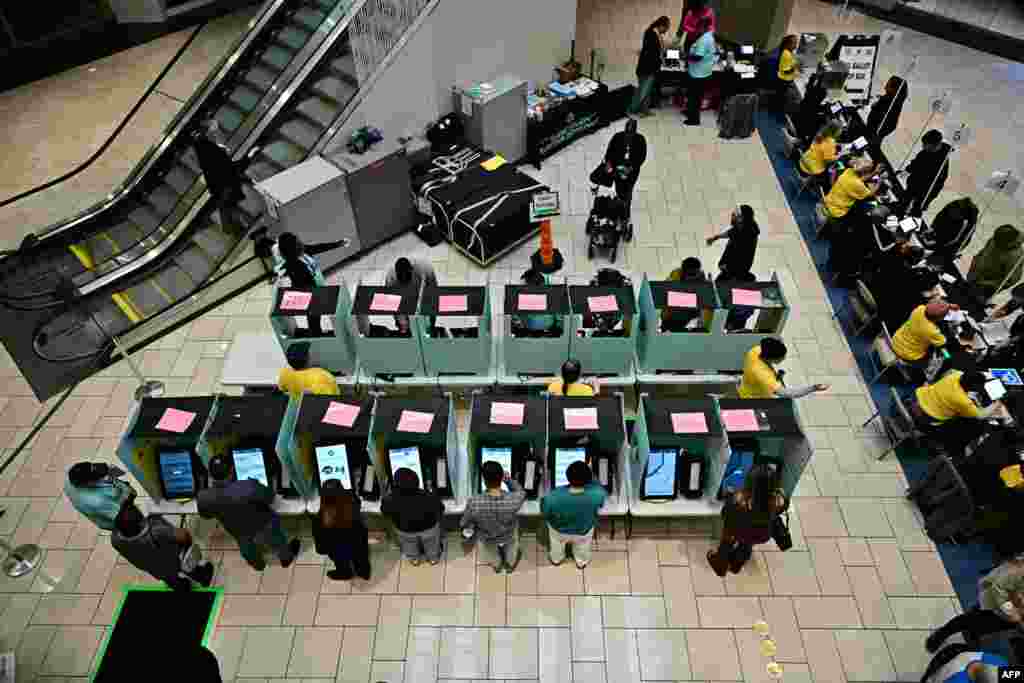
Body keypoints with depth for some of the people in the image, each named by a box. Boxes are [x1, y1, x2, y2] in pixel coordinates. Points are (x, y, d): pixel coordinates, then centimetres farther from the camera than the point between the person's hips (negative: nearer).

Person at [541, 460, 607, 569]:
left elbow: (545, 512, -20)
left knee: (557, 544, 37)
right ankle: (582, 562, 65)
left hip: (559, 530, 0)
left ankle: (556, 559, 65)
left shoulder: (554, 496, -41)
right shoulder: (597, 494, -40)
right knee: (582, 548, 37)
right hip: (584, 531, 1)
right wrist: (590, 478, -4)